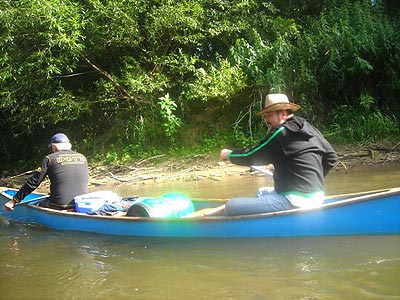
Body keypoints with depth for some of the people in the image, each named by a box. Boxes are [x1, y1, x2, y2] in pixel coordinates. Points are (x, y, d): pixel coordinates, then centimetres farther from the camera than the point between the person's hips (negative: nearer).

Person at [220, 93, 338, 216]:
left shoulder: (281, 133, -13)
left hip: (297, 201, -10)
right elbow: (331, 157, 17)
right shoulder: (310, 128, 12)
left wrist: (229, 154, 11)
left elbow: (250, 157, -7)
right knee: (261, 192, 35)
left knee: (231, 206, -13)